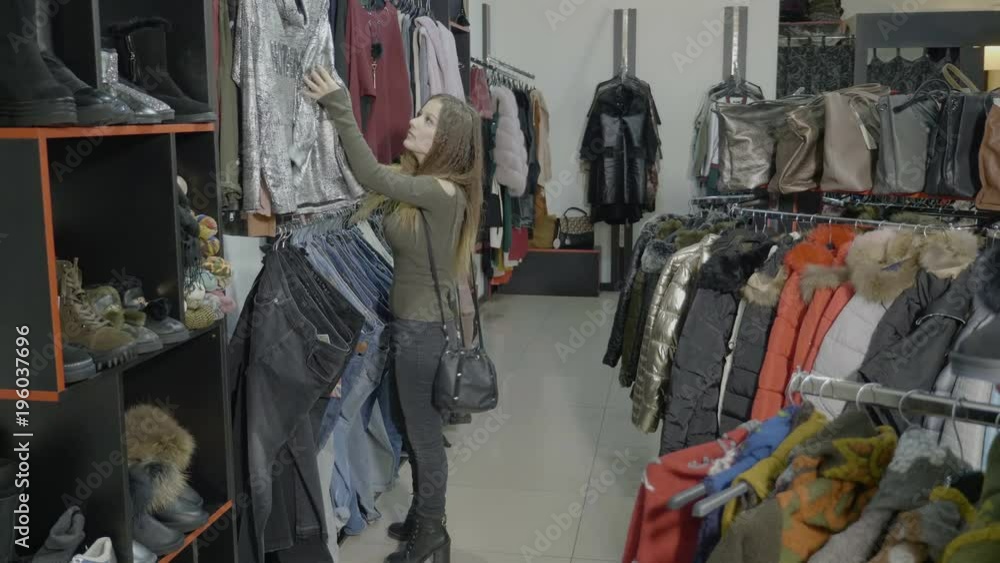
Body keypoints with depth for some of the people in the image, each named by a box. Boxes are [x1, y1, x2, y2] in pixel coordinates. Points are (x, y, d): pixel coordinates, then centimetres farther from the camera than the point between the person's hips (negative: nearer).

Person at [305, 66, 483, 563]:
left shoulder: (444, 191, -22)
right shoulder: (414, 179, 5)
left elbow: (371, 177, -30)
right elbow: (368, 175, 2)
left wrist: (340, 109, -31)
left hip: (425, 326, -9)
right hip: (410, 320, 9)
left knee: (425, 433, 7)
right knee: (416, 429, 21)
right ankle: (423, 519, 38)